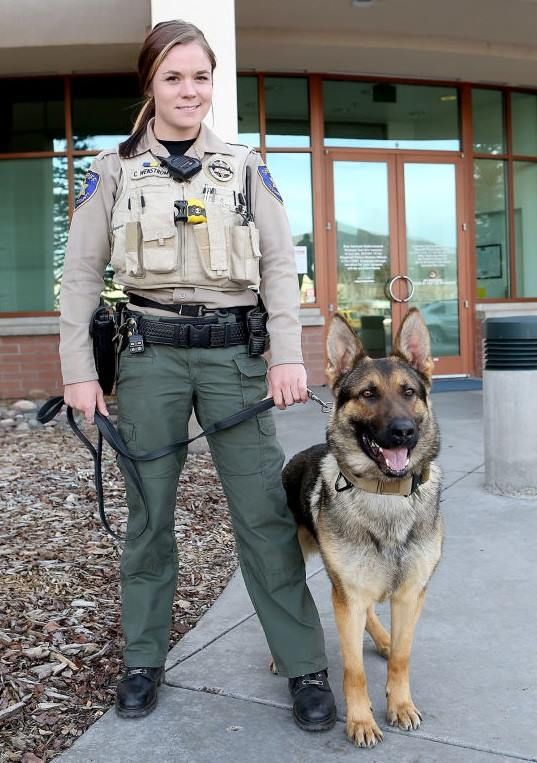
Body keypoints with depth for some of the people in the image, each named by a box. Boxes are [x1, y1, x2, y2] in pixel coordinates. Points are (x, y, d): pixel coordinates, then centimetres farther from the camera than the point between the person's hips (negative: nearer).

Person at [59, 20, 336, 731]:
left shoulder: (245, 167, 9)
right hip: (150, 354, 1)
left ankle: (305, 666, 9)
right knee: (149, 512, 8)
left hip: (234, 352, 0)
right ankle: (143, 659, 24)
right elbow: (81, 274, 6)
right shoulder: (113, 171, 7)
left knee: (265, 512, -3)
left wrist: (288, 356, -5)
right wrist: (79, 371, 0)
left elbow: (280, 265, 5)